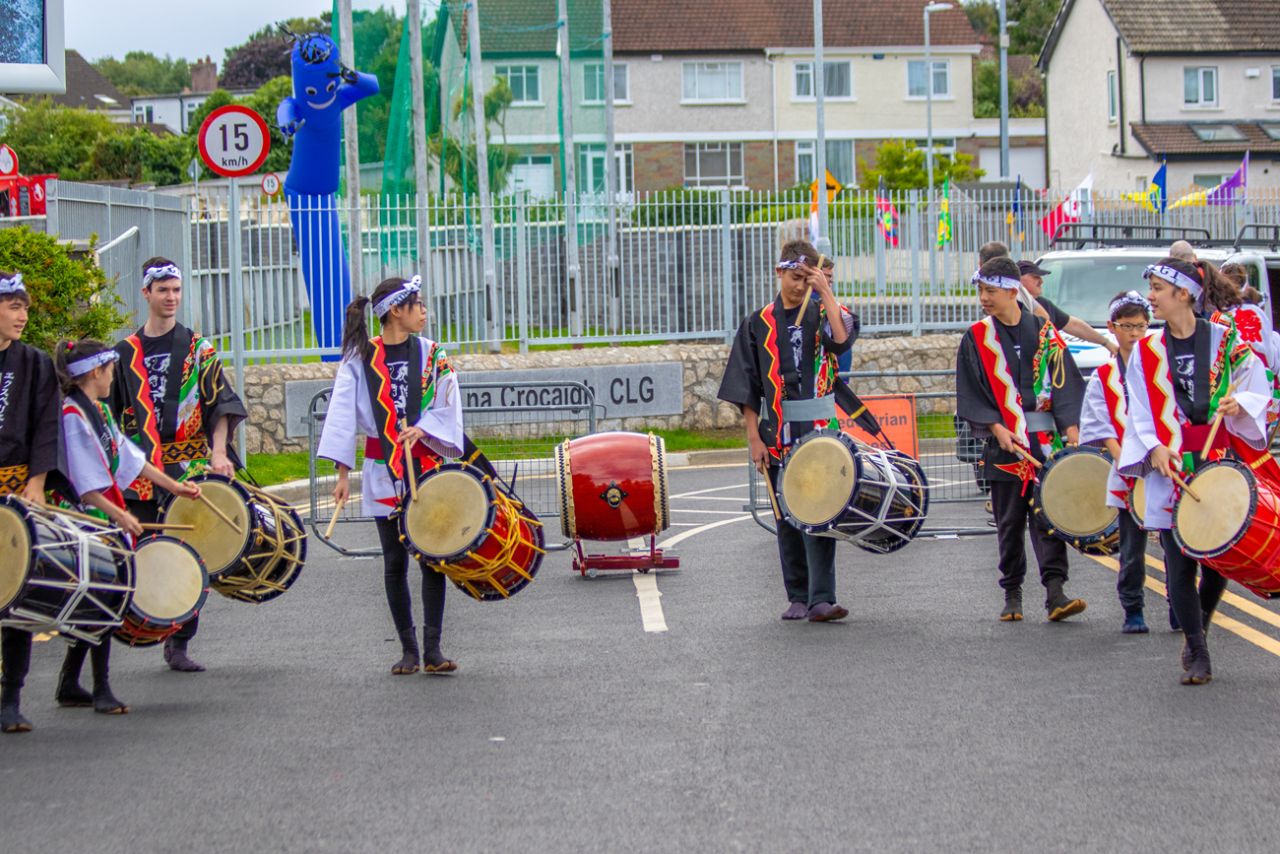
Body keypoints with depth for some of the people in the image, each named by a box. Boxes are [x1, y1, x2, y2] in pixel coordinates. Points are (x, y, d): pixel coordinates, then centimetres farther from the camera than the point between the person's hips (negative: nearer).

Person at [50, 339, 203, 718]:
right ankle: (101, 690, -1)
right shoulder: (71, 416, -16)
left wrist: (172, 485, 21)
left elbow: (129, 456, 20)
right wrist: (117, 514, -25)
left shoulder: (99, 411, 13)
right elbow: (84, 482, -21)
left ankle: (69, 685, 20)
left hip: (108, 514, 9)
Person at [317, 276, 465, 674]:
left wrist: (422, 428, -16)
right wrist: (343, 473, -10)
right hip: (383, 473, -1)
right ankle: (408, 648, 11)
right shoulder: (359, 358, -1)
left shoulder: (432, 354, 6)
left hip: (428, 466, 1)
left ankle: (433, 648, -1)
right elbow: (343, 414, -4)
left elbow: (448, 408, 4)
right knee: (395, 561, 3)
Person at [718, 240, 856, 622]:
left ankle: (821, 599, -15)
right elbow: (747, 389, 7)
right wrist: (754, 439, 0)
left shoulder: (823, 314, 4)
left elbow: (842, 338, -20)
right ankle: (798, 597, 18)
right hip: (778, 438, 3)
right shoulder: (758, 324, 8)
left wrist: (826, 292, -16)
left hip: (820, 433, -3)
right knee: (788, 518, 8)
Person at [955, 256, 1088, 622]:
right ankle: (1012, 593, 12)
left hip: (1045, 439, 0)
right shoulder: (976, 338, 6)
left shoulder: (1044, 331, 6)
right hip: (1004, 441, 1)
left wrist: (1071, 428, -7)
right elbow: (970, 394, 3)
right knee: (1009, 520, 4)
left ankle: (1055, 591, -12)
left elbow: (1064, 383, 3)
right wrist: (995, 427, -10)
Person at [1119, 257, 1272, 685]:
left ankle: (1197, 634, 26)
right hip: (1170, 468, 1)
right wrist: (1155, 448, -10)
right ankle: (1197, 652, 5)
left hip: (1221, 462, -1)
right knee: (1179, 562, -4)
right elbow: (1141, 412, 7)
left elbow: (1259, 393, 5)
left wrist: (1239, 405, -16)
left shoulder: (1226, 341, 2)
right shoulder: (1147, 352, 8)